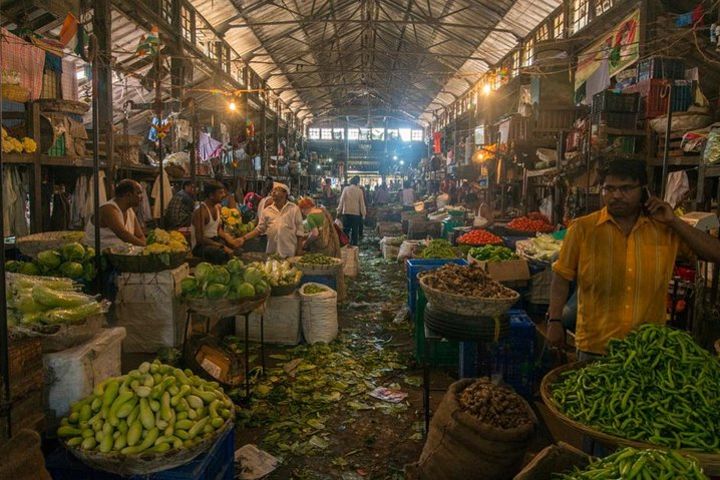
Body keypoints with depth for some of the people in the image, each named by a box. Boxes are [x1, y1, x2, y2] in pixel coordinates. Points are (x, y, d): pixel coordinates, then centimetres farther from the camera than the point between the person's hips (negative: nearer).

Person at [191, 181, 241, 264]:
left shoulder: (217, 207, 7)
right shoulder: (201, 211, -21)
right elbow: (200, 238, -24)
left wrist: (230, 239, -9)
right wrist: (222, 246, -28)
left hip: (215, 240, 9)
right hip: (200, 245, -9)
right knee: (223, 253, -37)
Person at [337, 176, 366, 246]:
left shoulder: (345, 189, -2)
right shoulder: (359, 191, -3)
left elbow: (341, 201, -3)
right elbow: (362, 203, 0)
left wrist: (339, 211, 4)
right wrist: (363, 213, 8)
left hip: (346, 213, 1)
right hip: (356, 213, 0)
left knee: (346, 230, 6)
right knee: (355, 231, 5)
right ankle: (354, 245, 6)